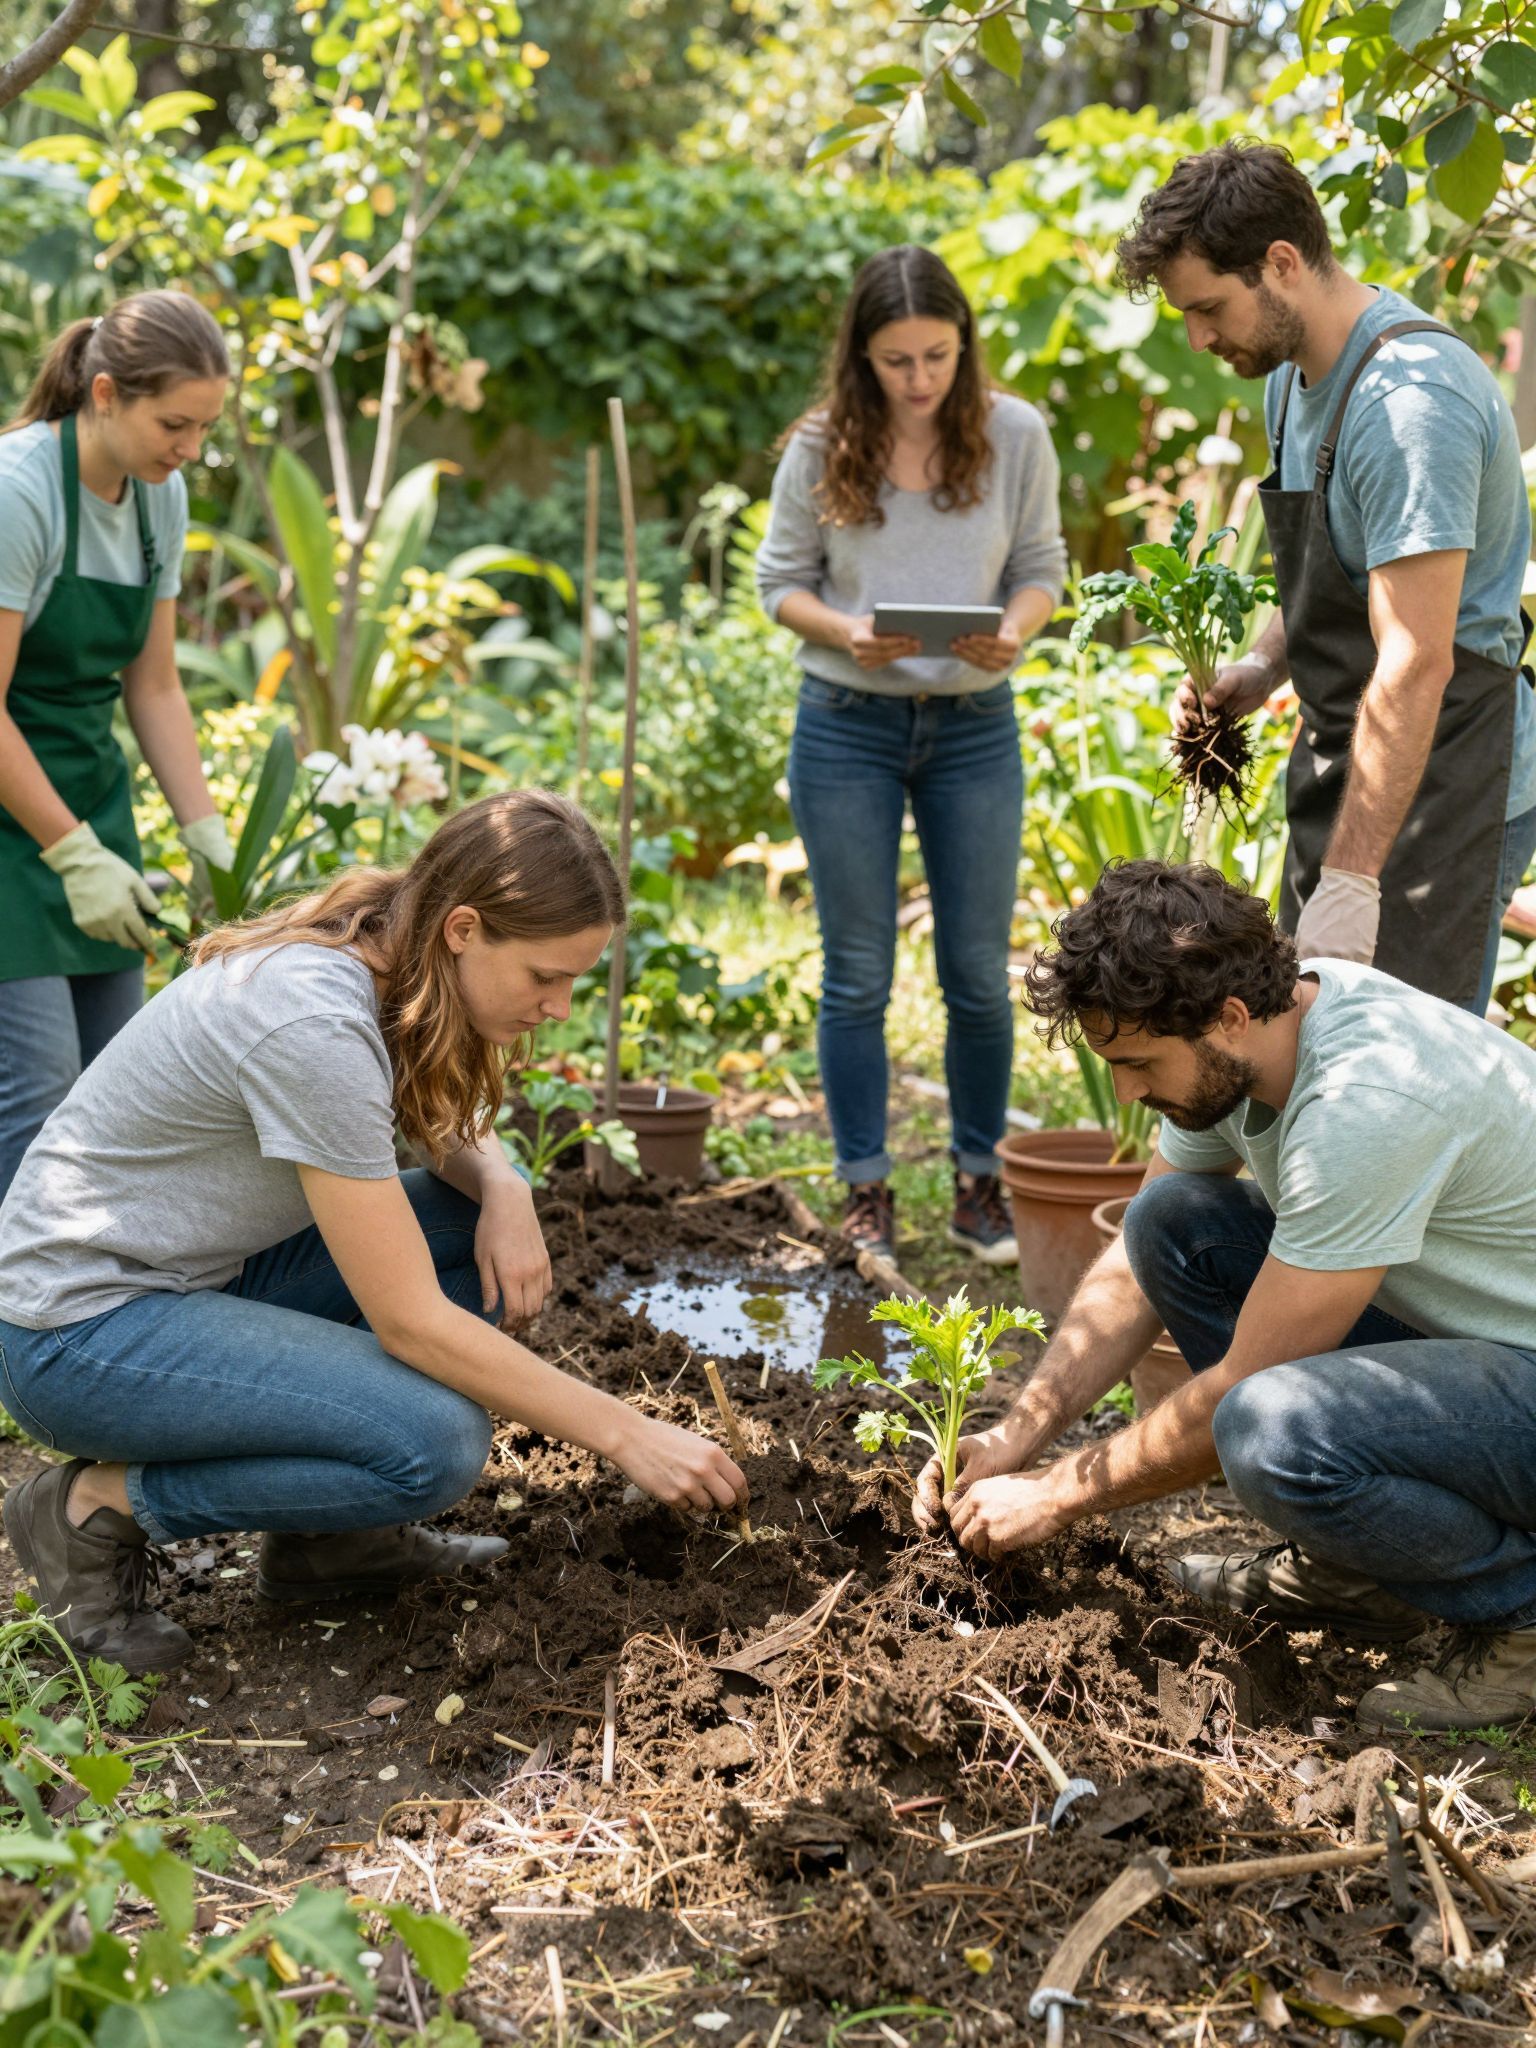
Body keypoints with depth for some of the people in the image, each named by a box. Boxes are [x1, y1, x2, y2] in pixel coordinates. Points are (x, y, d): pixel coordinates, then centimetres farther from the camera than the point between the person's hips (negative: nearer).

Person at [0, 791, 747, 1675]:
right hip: (79, 1331, -9)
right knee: (436, 1443, -24)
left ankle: (332, 1536, 7)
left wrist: (504, 1192, -8)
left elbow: (454, 1131, 17)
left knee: (486, 1231, 0)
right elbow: (410, 1323, -26)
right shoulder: (315, 1026, -29)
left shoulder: (382, 959, -4)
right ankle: (101, 1504, -5)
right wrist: (626, 1435, -20)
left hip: (197, 1270, 9)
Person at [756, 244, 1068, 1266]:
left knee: (980, 973, 6)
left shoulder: (1015, 434, -3)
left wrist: (1014, 631, -18)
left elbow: (1043, 566, 4)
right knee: (858, 974, 6)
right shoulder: (822, 446, -5)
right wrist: (846, 631, -19)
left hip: (975, 728, 1)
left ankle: (981, 1181, 23)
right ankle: (867, 1190, 18)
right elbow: (781, 578, 2)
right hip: (847, 726, -1)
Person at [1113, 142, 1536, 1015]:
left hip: (1441, 783, -10)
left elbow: (1415, 664, -28)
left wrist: (1350, 883, -30)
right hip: (1346, 774, 10)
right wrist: (1265, 666, 5)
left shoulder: (1409, 401, -23)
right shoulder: (1294, 374, 10)